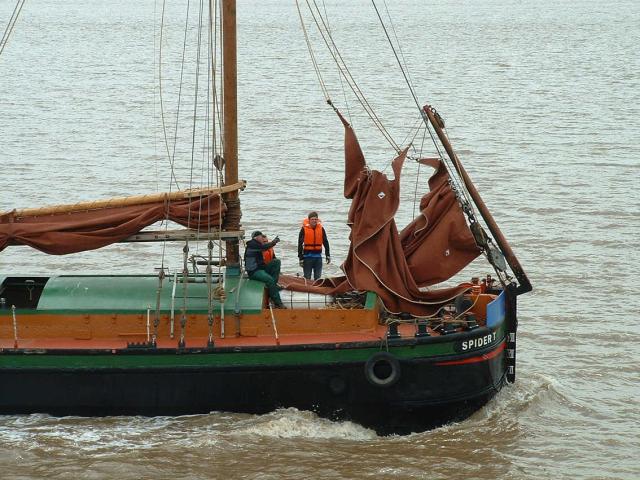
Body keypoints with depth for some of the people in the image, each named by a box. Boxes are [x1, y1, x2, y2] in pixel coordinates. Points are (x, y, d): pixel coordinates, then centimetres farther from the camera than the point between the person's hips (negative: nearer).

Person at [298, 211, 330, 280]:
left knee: (318, 278, 7)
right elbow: (300, 244, -4)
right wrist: (301, 258, -7)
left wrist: (328, 255, 8)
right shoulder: (304, 229, -5)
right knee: (307, 278, 2)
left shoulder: (321, 229, 4)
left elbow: (325, 243, 11)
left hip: (318, 257, 3)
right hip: (307, 256, -3)